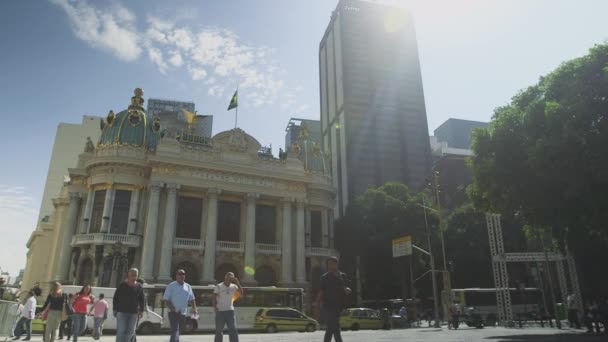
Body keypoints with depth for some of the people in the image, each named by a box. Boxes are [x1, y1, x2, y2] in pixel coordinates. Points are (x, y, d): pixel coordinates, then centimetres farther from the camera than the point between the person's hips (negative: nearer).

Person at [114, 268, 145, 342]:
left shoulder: (139, 288, 6)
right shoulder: (122, 285, 0)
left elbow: (142, 301, 11)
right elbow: (115, 298, 3)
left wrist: (141, 310, 1)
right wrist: (115, 310, -2)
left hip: (133, 313, 3)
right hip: (122, 312, -3)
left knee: (130, 332, 7)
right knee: (121, 331, -9)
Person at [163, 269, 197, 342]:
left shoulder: (188, 286, 9)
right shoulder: (171, 286, -4)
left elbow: (191, 299, 13)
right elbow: (166, 300, -7)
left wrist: (194, 308, -5)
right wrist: (173, 308, -21)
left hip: (183, 314, 5)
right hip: (173, 313, -5)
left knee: (176, 331, 16)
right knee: (175, 331, -15)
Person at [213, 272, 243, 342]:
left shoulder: (233, 286, 4)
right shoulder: (219, 286, -6)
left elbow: (241, 293, -5)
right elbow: (214, 298, -5)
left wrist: (237, 283, -12)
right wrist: (215, 307, -13)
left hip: (230, 311, 3)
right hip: (220, 312, -2)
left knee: (233, 330, -1)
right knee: (219, 330, 7)